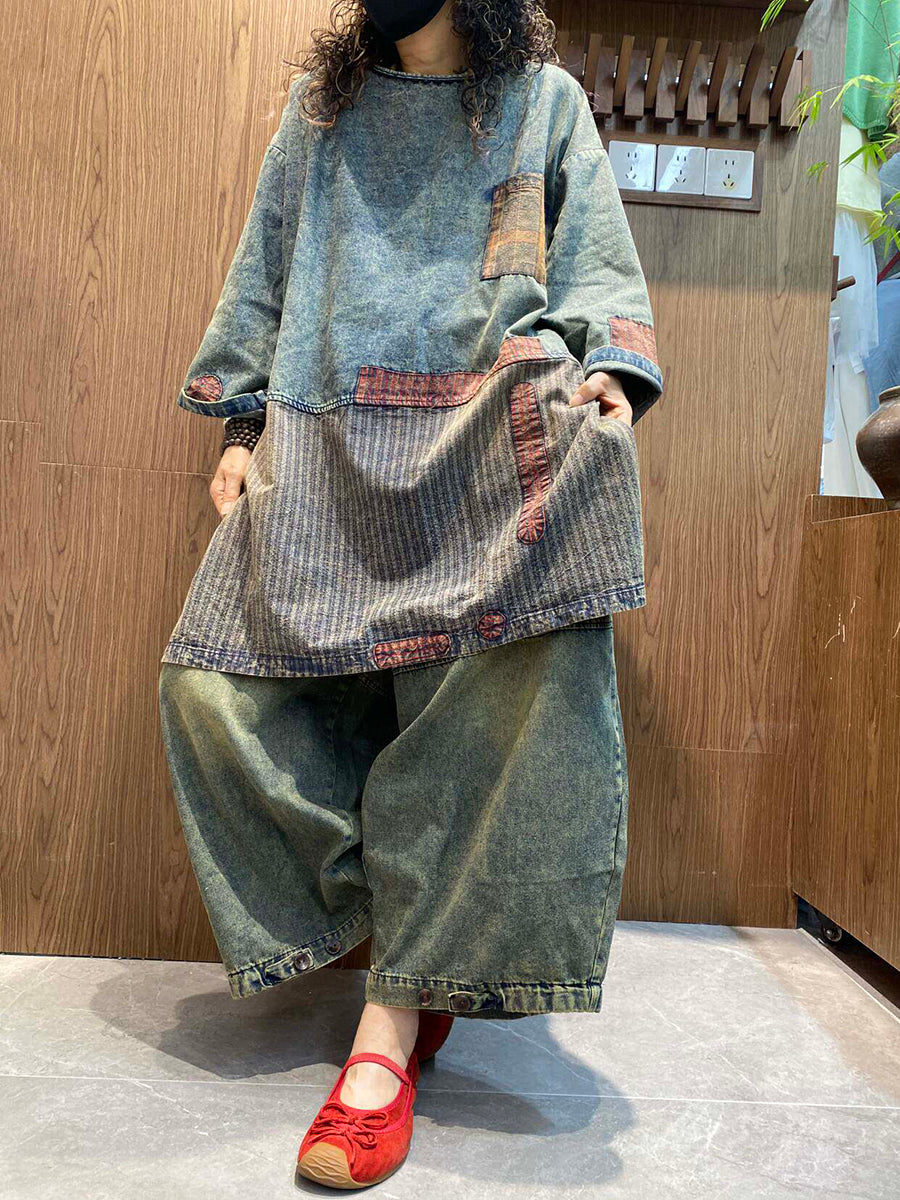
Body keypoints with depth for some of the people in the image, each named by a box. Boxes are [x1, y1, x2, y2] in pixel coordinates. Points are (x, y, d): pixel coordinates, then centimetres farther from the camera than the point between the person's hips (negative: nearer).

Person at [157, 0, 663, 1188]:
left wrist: (607, 370, -8)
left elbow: (597, 264, 13)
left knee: (519, 689, -27)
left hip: (492, 437, -2)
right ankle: (430, 950, 1)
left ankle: (396, 1015, -14)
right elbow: (264, 275, 22)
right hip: (329, 445, 3)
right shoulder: (322, 104, 27)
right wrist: (241, 422, 10)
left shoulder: (546, 100, 21)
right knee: (218, 682, -14)